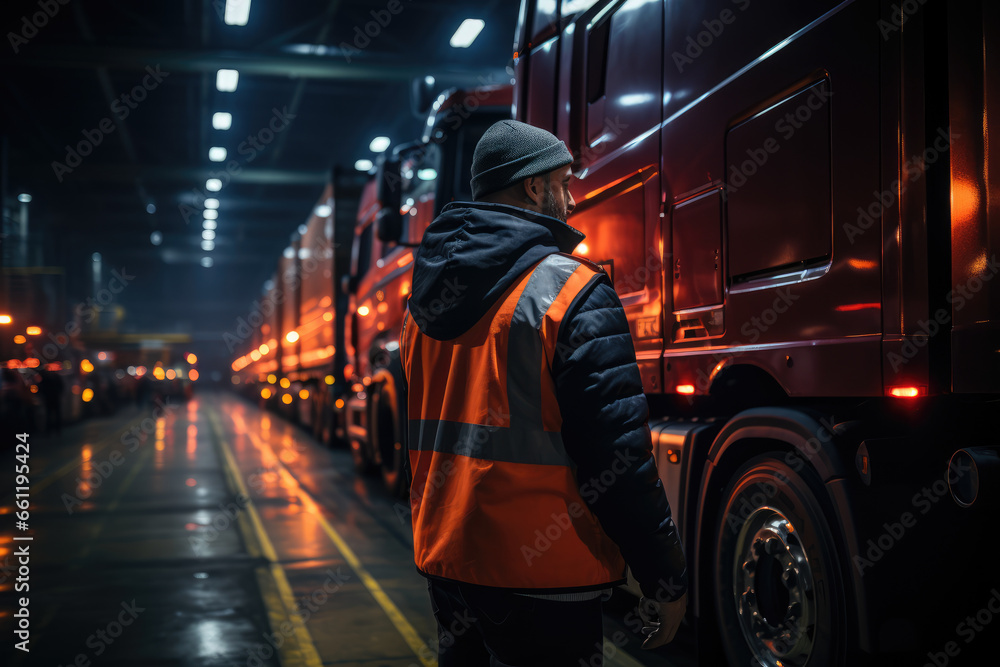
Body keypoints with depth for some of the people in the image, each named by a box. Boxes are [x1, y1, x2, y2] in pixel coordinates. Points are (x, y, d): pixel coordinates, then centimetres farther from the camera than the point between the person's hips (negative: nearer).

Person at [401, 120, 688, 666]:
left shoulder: (426, 295, 10)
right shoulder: (572, 292, -14)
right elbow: (617, 452, -18)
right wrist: (667, 579, -10)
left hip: (443, 558, 8)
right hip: (541, 578, -7)